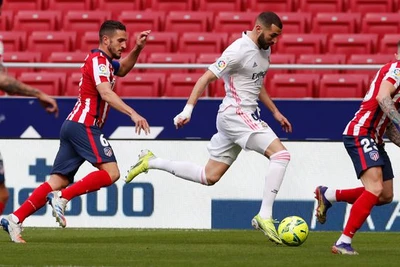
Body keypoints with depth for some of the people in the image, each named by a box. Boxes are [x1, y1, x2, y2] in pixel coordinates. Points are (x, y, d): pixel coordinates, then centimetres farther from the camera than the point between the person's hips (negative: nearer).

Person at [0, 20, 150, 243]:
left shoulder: (104, 61, 21)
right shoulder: (98, 60, -8)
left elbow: (122, 69, 40)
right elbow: (105, 93, -22)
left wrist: (138, 48, 23)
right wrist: (133, 113, -31)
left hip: (73, 126, 10)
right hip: (85, 126, -10)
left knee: (58, 181, 4)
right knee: (111, 172, -16)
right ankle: (62, 198, -18)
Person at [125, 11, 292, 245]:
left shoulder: (264, 50, 12)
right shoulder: (239, 50, -17)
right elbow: (207, 77, -17)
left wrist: (275, 112, 26)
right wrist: (188, 109, -21)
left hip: (246, 116, 10)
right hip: (236, 114, -10)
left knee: (209, 177, 13)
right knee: (281, 154, -21)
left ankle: (151, 162, 22)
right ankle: (265, 216, -21)